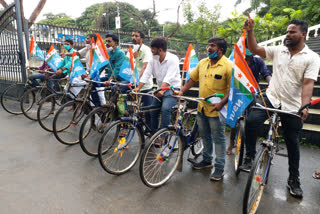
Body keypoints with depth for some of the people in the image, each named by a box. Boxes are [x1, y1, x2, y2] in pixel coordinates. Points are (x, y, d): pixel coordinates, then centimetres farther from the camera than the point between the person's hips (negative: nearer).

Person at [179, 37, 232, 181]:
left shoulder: (228, 66, -12)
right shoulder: (202, 63, 7)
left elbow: (233, 88, -14)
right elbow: (192, 79, 13)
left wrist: (221, 103, -24)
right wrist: (181, 92, 3)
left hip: (216, 109, -6)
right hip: (202, 107, 7)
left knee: (218, 139, 5)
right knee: (205, 136, 19)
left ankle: (219, 167, 20)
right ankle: (206, 160, 38)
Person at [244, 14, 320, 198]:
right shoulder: (278, 51, 6)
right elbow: (255, 49, 2)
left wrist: (304, 106, -28)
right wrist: (250, 30, -11)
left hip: (292, 107, -1)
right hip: (271, 99, 2)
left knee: (293, 144, 10)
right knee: (251, 121, -27)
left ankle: (294, 180, 31)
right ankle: (250, 157, -4)